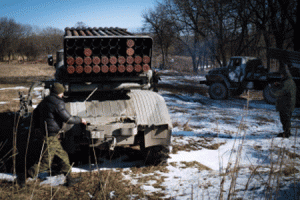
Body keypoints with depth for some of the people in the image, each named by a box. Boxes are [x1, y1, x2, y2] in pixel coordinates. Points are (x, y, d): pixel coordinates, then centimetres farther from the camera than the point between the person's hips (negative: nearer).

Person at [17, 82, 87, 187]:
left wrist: (38, 127, 33)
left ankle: (69, 179, 24)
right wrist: (80, 120, -4)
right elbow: (68, 119, -19)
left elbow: (36, 113, 23)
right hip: (51, 137, -10)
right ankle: (23, 178, 8)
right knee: (45, 163, 0)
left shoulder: (45, 101, 10)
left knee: (63, 156, 16)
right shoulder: (58, 103, -19)